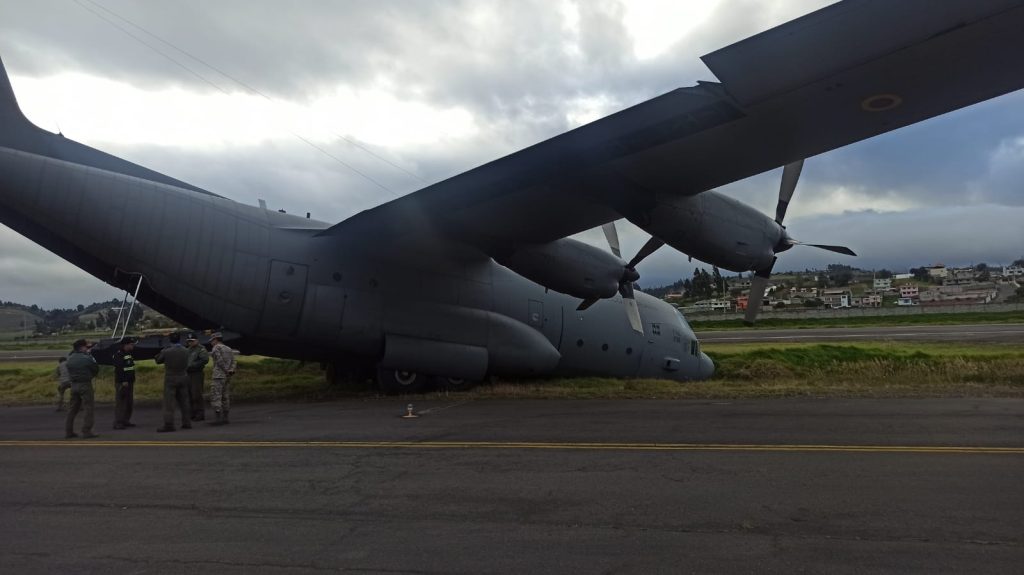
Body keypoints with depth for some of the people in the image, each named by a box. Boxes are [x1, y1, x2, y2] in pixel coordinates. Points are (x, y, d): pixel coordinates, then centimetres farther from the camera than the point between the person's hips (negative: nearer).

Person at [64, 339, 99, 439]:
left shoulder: (69, 359, 6)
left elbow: (69, 371, 14)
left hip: (73, 385, 7)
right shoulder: (87, 358, -13)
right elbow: (96, 369, -3)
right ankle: (86, 431, -5)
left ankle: (68, 431, 17)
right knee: (88, 408, -2)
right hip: (85, 385, -7)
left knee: (73, 408, 15)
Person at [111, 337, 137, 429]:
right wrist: (123, 381, -23)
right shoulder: (118, 354, -13)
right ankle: (118, 423, -6)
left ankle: (125, 421, 20)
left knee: (129, 402, 12)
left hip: (129, 381, 9)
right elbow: (119, 369, -20)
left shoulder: (129, 353, 15)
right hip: (121, 382, -9)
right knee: (119, 402, -7)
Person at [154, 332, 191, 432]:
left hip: (170, 379, -4)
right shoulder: (185, 351, -1)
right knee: (183, 402, 10)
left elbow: (157, 360, 3)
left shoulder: (166, 351, -12)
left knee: (169, 402, -2)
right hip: (183, 378, 4)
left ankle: (169, 425, -5)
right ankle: (186, 423, 14)